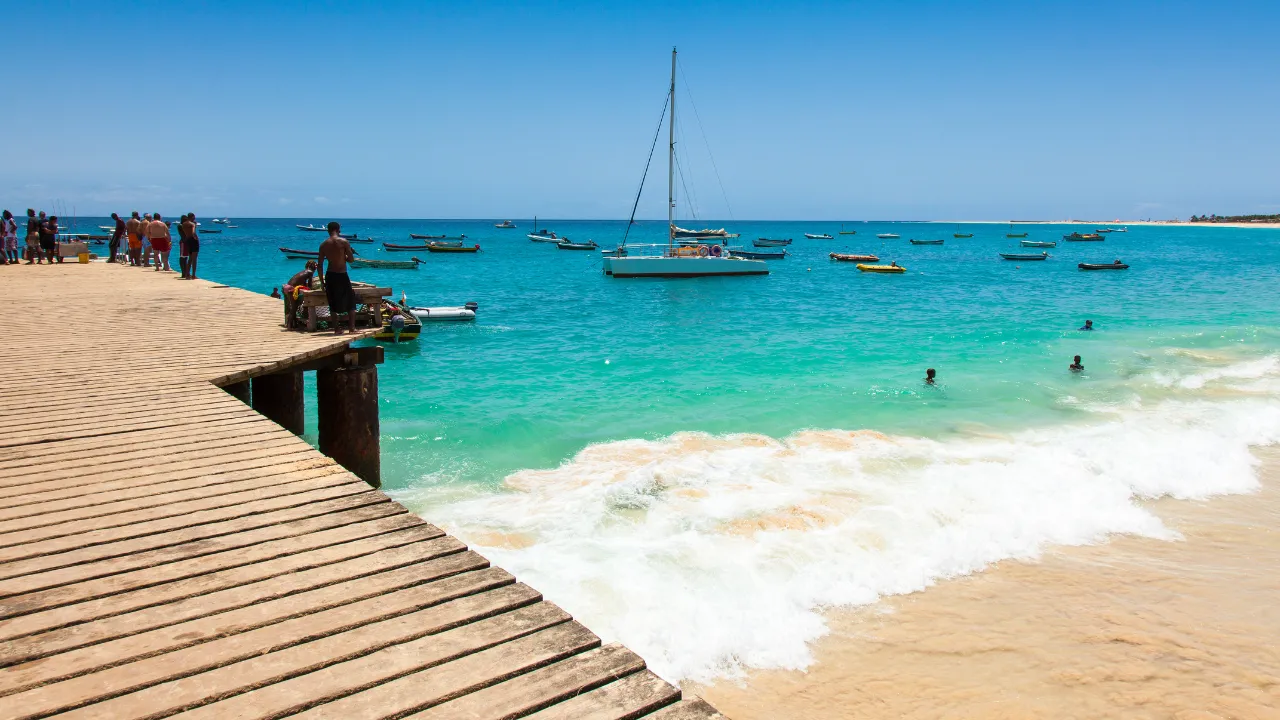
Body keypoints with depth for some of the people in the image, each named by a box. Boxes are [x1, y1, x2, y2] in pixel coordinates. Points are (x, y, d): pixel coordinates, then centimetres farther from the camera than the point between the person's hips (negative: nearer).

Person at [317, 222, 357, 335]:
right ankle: (352, 327, 6)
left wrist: (322, 281, 10)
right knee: (351, 301, 11)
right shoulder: (343, 241, -8)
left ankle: (336, 329, 12)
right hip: (342, 275, -4)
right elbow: (351, 258, -7)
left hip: (330, 276, 4)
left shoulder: (323, 245, 4)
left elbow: (320, 264, 4)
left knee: (333, 304, 12)